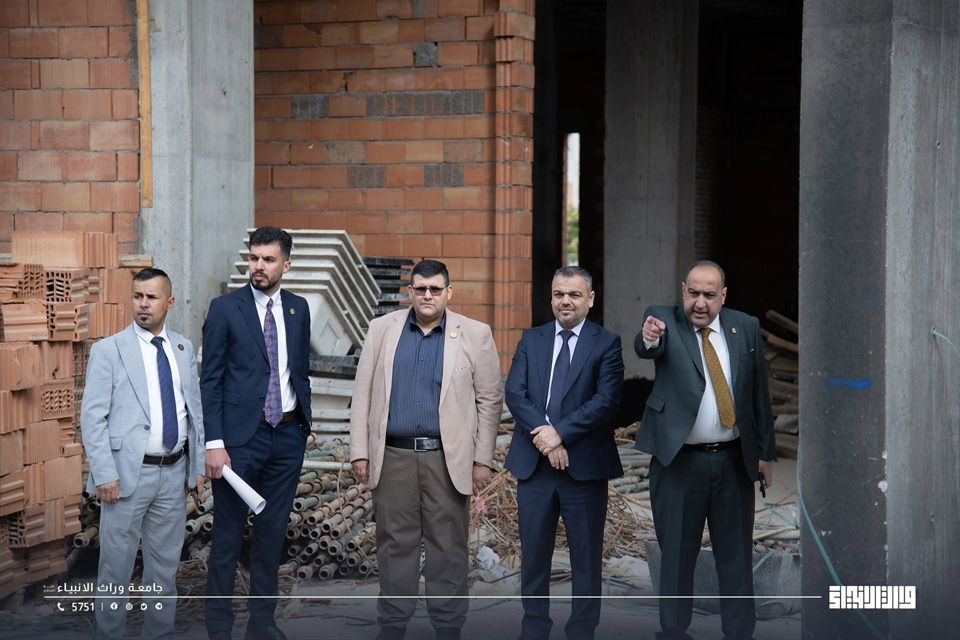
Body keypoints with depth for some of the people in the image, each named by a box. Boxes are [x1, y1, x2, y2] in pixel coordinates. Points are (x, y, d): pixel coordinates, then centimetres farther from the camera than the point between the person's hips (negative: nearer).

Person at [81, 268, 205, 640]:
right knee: (116, 566, 2)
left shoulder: (184, 349, 11)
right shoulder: (108, 350, -3)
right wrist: (105, 475, -14)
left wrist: (198, 465, 10)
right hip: (128, 473, -4)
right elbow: (92, 417, -7)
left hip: (174, 472, 4)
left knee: (165, 564, 13)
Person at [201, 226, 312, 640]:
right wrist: (214, 443, -12)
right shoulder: (225, 309, -4)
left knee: (273, 531, 11)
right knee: (228, 534, 1)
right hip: (241, 435, -4)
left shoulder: (298, 309, 9)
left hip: (288, 435, 4)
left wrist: (304, 425, 11)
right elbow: (210, 379, -6)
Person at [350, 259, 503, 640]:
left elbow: (489, 401, 3)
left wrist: (482, 459, -1)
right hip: (393, 456, 2)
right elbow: (363, 394, 8)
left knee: (448, 547, 2)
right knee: (395, 544, 5)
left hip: (448, 456, -1)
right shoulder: (382, 330, 7)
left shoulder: (474, 335, 2)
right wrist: (360, 452, 3)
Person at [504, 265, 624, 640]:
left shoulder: (606, 343, 0)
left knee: (586, 554, 5)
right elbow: (515, 394, -1)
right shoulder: (531, 340, 10)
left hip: (585, 465, -3)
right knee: (534, 552, 10)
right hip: (534, 464, 3)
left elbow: (606, 400, -11)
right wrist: (543, 435, -15)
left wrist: (560, 433, -17)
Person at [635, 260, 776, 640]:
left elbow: (759, 393, 8)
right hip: (679, 462, -2)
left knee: (736, 554, 10)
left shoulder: (745, 327, 5)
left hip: (734, 461, 2)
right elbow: (648, 348, -26)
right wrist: (649, 338, -50)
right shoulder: (665, 321, -3)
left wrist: (765, 451, 7)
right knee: (676, 554, 6)